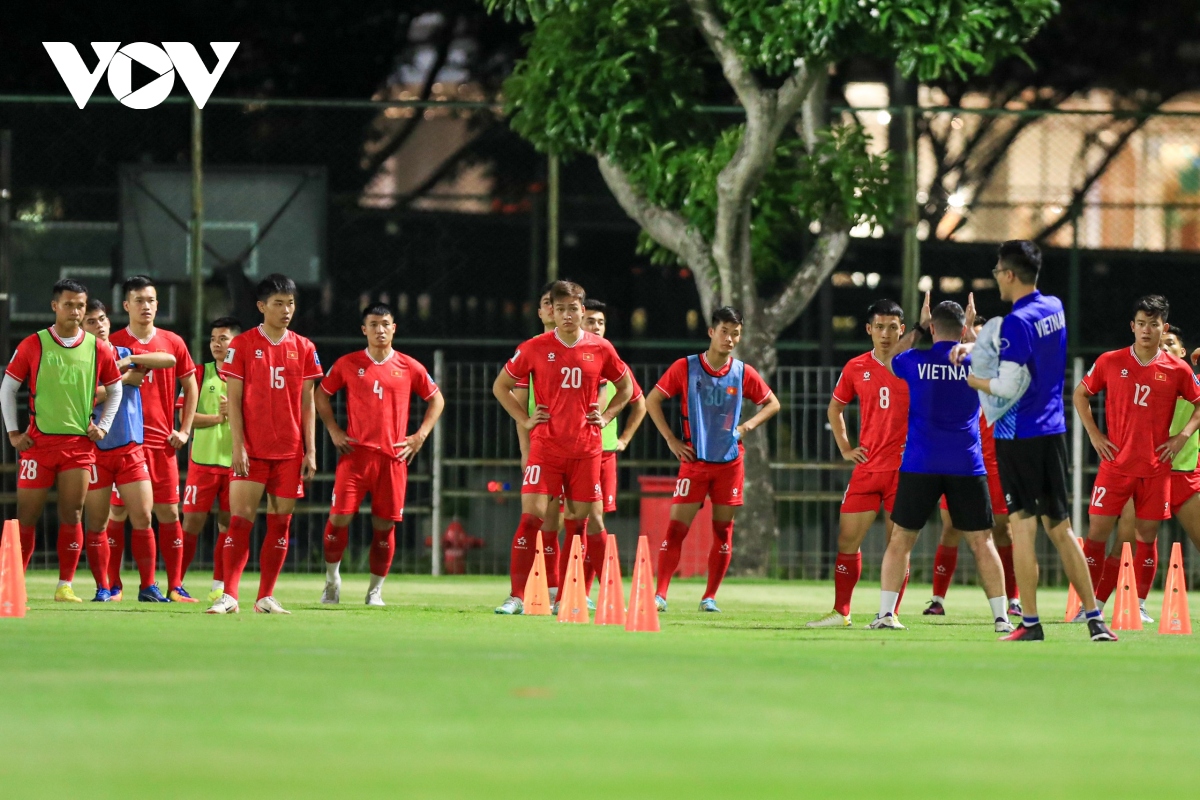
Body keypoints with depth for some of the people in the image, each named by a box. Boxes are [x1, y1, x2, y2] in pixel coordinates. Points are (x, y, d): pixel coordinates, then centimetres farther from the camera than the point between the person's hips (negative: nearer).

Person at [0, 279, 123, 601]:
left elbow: (115, 390, 18)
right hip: (38, 442, -2)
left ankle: (65, 586, 4)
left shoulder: (98, 349, 5)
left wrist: (102, 427, 7)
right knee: (26, 517, -1)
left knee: (72, 517, -1)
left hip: (79, 443, 2)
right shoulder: (33, 345, -1)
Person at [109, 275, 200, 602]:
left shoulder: (173, 343, 8)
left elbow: (190, 387, 16)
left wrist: (184, 430, 9)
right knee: (118, 513, -3)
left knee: (169, 513, 1)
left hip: (162, 441, 2)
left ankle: (175, 586, 5)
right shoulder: (112, 344, 1)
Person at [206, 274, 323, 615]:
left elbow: (307, 404, 10)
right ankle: (229, 596, -10)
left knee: (280, 524, 3)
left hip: (290, 452, 3)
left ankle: (266, 597, 9)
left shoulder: (303, 349, 8)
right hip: (252, 451, -3)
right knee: (240, 519, -10)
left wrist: (310, 451, 3)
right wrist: (238, 446, -10)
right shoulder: (242, 345, 0)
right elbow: (234, 400, -2)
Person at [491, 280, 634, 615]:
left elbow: (626, 388, 19)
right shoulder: (535, 348, -1)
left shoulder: (600, 349, 3)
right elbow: (500, 386, 10)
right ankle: (516, 597, -11)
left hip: (586, 448, 2)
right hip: (546, 446, -2)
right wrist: (524, 419, 1)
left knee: (578, 521, 5)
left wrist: (605, 417, 6)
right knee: (531, 516, -11)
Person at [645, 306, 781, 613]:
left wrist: (746, 427, -1)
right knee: (676, 527, -9)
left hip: (729, 462, 2)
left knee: (723, 531, 4)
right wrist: (672, 440, -4)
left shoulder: (743, 373, 1)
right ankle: (659, 594, -9)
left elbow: (772, 404, 14)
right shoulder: (685, 368, -4)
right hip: (694, 461, -2)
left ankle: (710, 597, 14)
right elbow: (652, 400, 3)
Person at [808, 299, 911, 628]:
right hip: (867, 466, 3)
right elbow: (834, 409, 20)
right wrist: (845, 448, 12)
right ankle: (840, 612, 9)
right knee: (847, 540, 1)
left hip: (904, 468, -3)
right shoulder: (856, 368, 7)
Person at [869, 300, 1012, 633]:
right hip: (966, 465, 0)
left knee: (901, 539, 9)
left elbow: (888, 360, 25)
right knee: (981, 541, 6)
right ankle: (1001, 616, 2)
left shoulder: (916, 360, 0)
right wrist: (973, 333, 27)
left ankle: (885, 613, 2)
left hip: (920, 465, 0)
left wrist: (918, 329, 28)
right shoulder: (975, 362, 0)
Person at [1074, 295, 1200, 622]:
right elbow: (1080, 394, 13)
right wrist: (1094, 434, 3)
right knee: (1097, 531, -5)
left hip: (1156, 468, 0)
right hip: (1115, 464, 0)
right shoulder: (1110, 362, 0)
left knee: (1147, 537, 4)